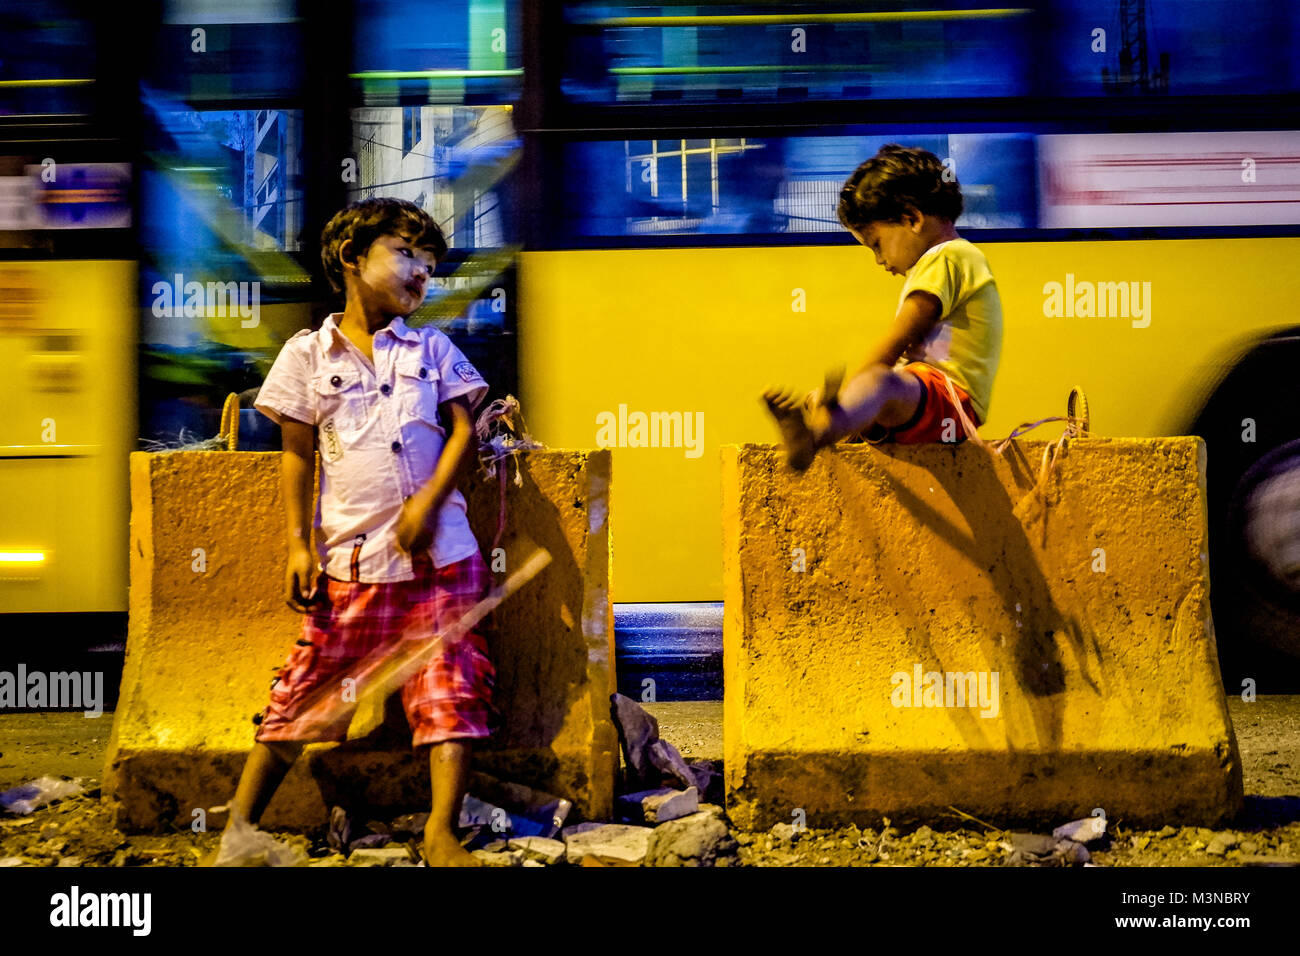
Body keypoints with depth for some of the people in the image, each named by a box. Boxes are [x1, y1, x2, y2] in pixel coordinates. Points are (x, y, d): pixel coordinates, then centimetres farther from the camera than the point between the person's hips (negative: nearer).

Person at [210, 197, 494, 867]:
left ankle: (441, 831, 1)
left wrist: (430, 500, -10)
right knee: (306, 686, 1)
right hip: (349, 557, -1)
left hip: (438, 549, 2)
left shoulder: (433, 349, 11)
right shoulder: (307, 354, 6)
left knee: (451, 688, -4)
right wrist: (299, 544, -2)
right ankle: (239, 821, 11)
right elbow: (297, 454, 6)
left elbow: (463, 429, 6)